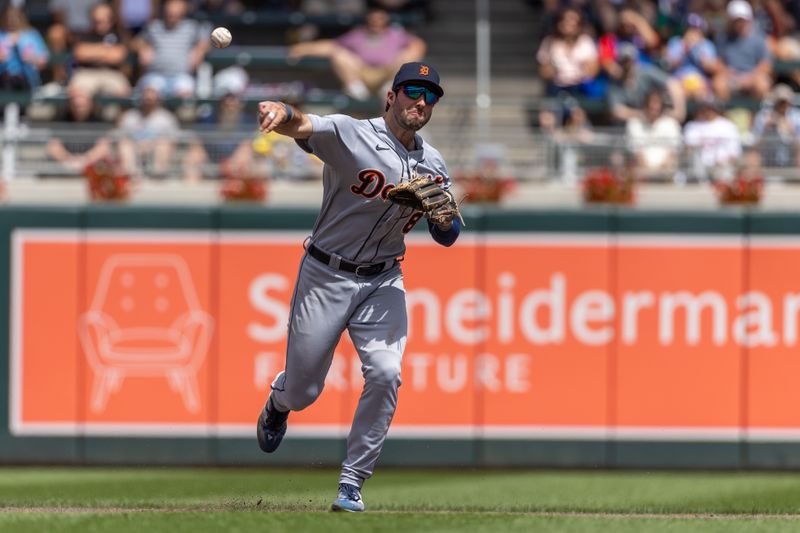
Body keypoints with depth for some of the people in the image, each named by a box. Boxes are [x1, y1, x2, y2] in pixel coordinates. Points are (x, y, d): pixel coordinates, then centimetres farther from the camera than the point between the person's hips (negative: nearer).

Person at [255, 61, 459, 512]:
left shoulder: (434, 165, 6)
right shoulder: (350, 135, -12)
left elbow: (448, 238, 12)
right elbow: (302, 126, -32)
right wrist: (282, 114, -57)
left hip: (383, 281, 3)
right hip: (326, 276, -3)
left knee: (385, 373, -19)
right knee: (302, 393, 3)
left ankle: (352, 483, -6)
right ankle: (279, 401, 43)